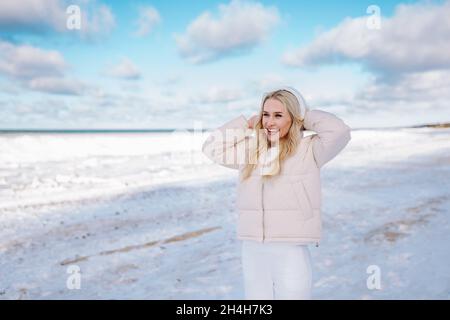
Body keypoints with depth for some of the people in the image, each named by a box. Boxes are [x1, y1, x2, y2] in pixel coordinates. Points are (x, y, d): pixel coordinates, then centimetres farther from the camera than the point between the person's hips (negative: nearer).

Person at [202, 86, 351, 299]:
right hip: (252, 252, 5)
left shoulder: (308, 151, -6)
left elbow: (339, 132, -20)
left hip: (291, 253, -5)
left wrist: (306, 117, -4)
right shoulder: (251, 150, 8)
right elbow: (211, 147, 13)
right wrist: (247, 123, 9)